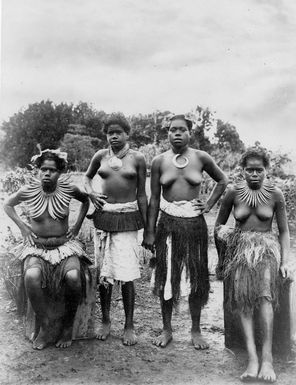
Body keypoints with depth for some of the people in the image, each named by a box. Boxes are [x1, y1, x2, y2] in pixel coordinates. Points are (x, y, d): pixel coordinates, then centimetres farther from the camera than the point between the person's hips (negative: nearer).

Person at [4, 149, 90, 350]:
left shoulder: (68, 189, -5)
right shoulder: (28, 190, -5)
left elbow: (86, 200, 16)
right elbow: (8, 205, 14)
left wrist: (77, 226, 7)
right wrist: (22, 226, 2)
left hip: (65, 245, 0)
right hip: (37, 246, 0)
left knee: (73, 277, -31)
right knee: (31, 276, -33)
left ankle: (68, 325, -5)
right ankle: (44, 327, -12)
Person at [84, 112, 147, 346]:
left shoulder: (137, 158, 0)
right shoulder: (101, 156, 7)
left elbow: (141, 194, 3)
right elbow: (87, 177, 25)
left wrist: (146, 226, 3)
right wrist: (90, 193, 4)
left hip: (128, 218, -3)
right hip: (103, 216, 3)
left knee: (126, 275, -3)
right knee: (104, 273, 8)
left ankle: (129, 326, 11)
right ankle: (105, 321, 24)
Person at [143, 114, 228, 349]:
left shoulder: (201, 158, -1)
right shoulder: (159, 162, 1)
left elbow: (222, 181, 14)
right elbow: (154, 199, 3)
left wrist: (209, 205, 4)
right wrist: (150, 231, 0)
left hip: (195, 224, 0)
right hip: (168, 224, 0)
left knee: (196, 277, 8)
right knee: (166, 277, 6)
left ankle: (196, 330, 23)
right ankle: (167, 330, 22)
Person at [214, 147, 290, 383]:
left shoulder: (275, 194, 5)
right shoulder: (233, 193, 6)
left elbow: (284, 231, 10)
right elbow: (218, 224, 17)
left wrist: (285, 261, 1)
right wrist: (221, 231, -4)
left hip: (266, 247, -1)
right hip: (240, 248, 1)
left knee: (264, 294, -28)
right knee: (243, 297, -23)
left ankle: (267, 357, -26)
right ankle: (253, 357, -26)